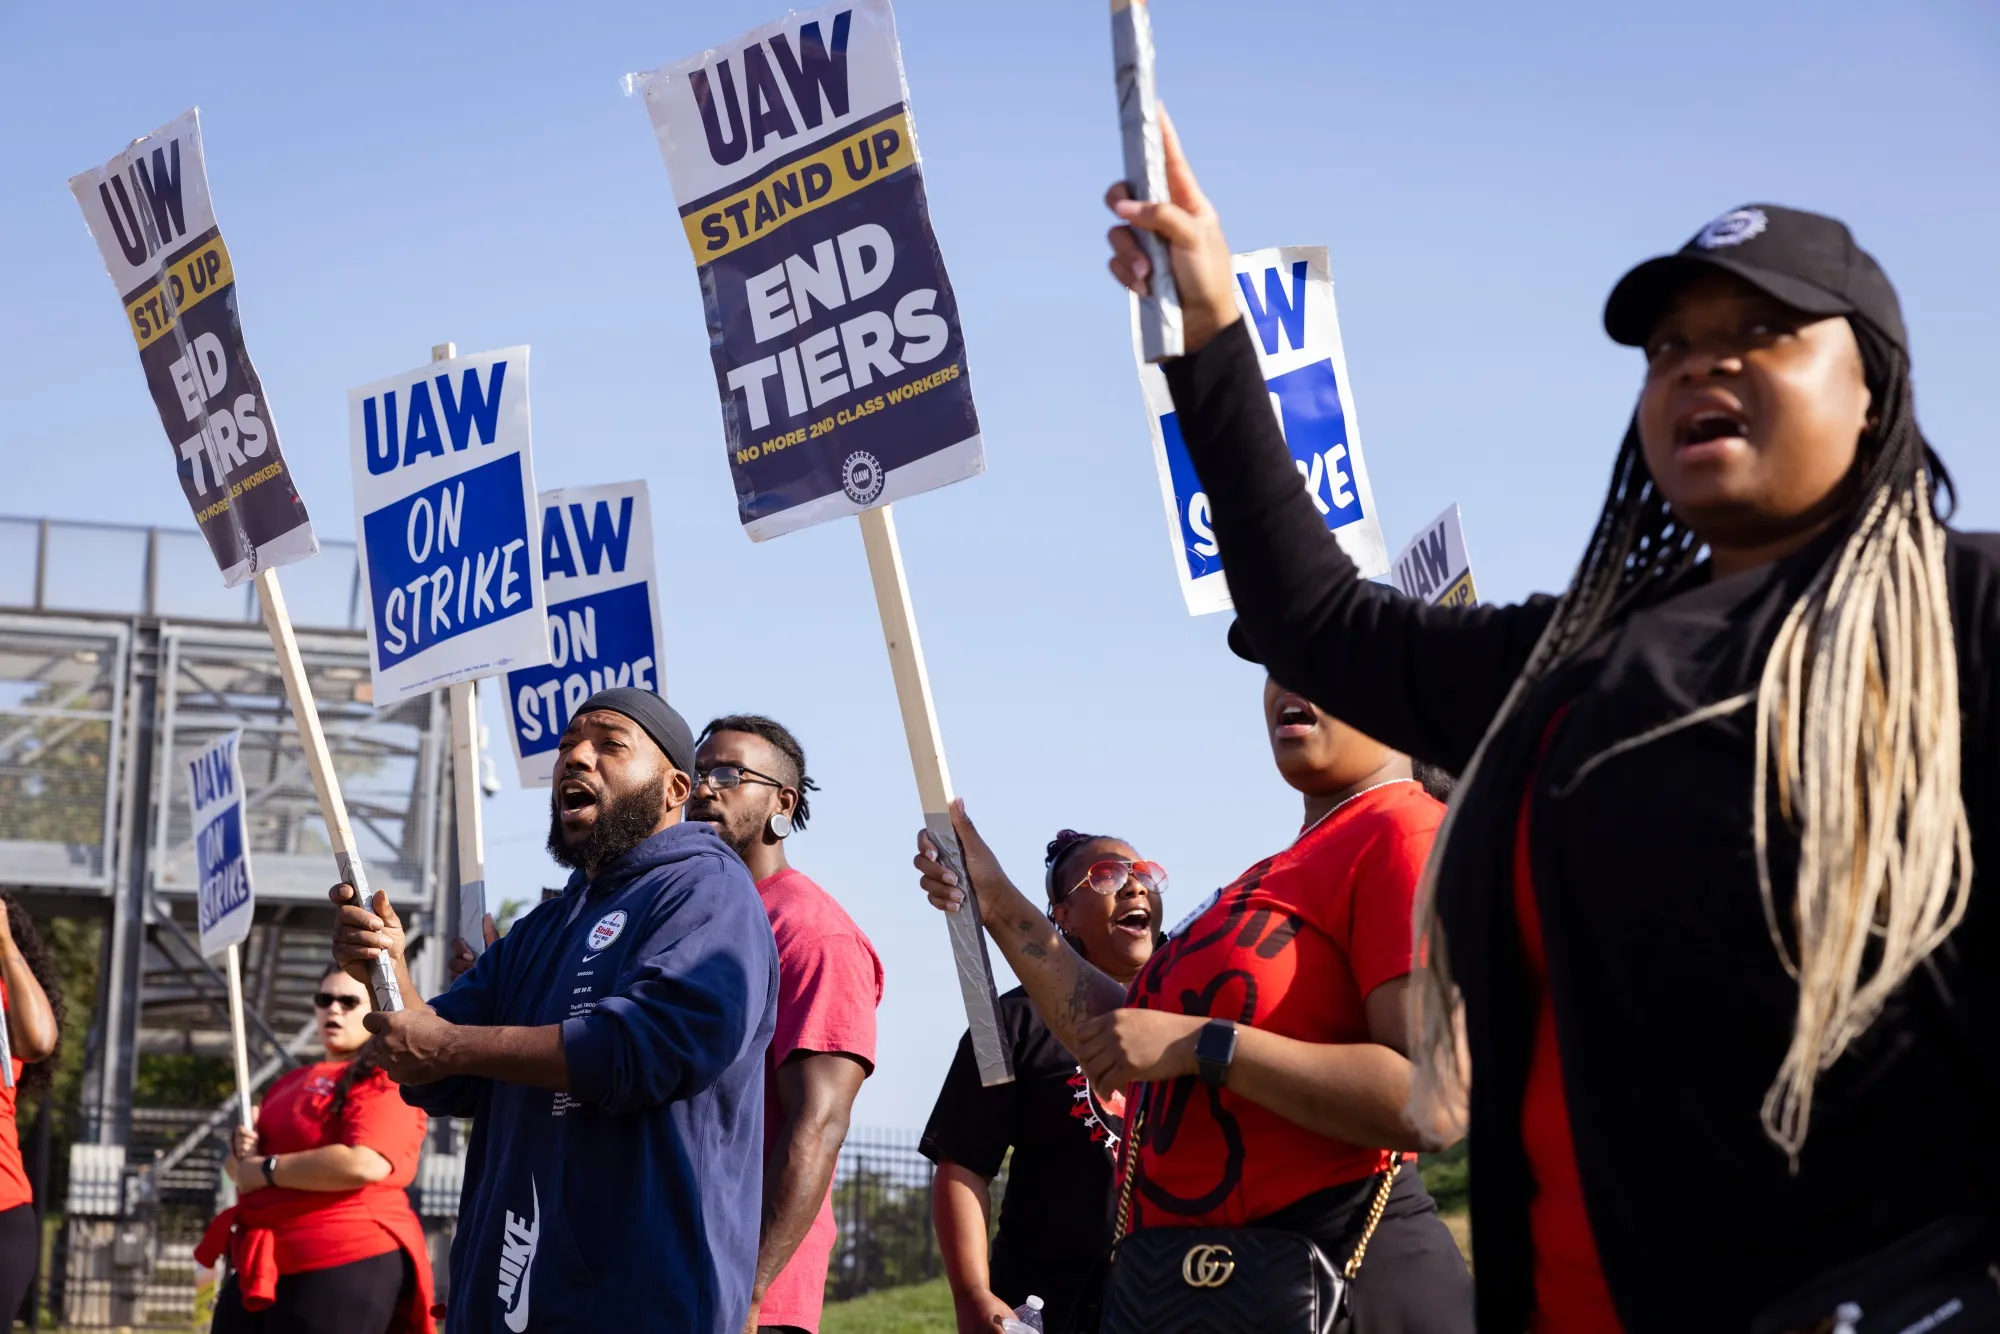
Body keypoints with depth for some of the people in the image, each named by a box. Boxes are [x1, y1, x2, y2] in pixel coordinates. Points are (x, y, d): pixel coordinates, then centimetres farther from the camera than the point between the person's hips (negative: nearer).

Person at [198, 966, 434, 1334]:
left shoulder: (384, 1082, -5)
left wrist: (267, 1169, -12)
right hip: (262, 1264, 9)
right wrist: (242, 1151, 2)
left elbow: (365, 1164, -22)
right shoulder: (292, 1082, 23)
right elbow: (240, 1167, 28)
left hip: (345, 1265, -9)